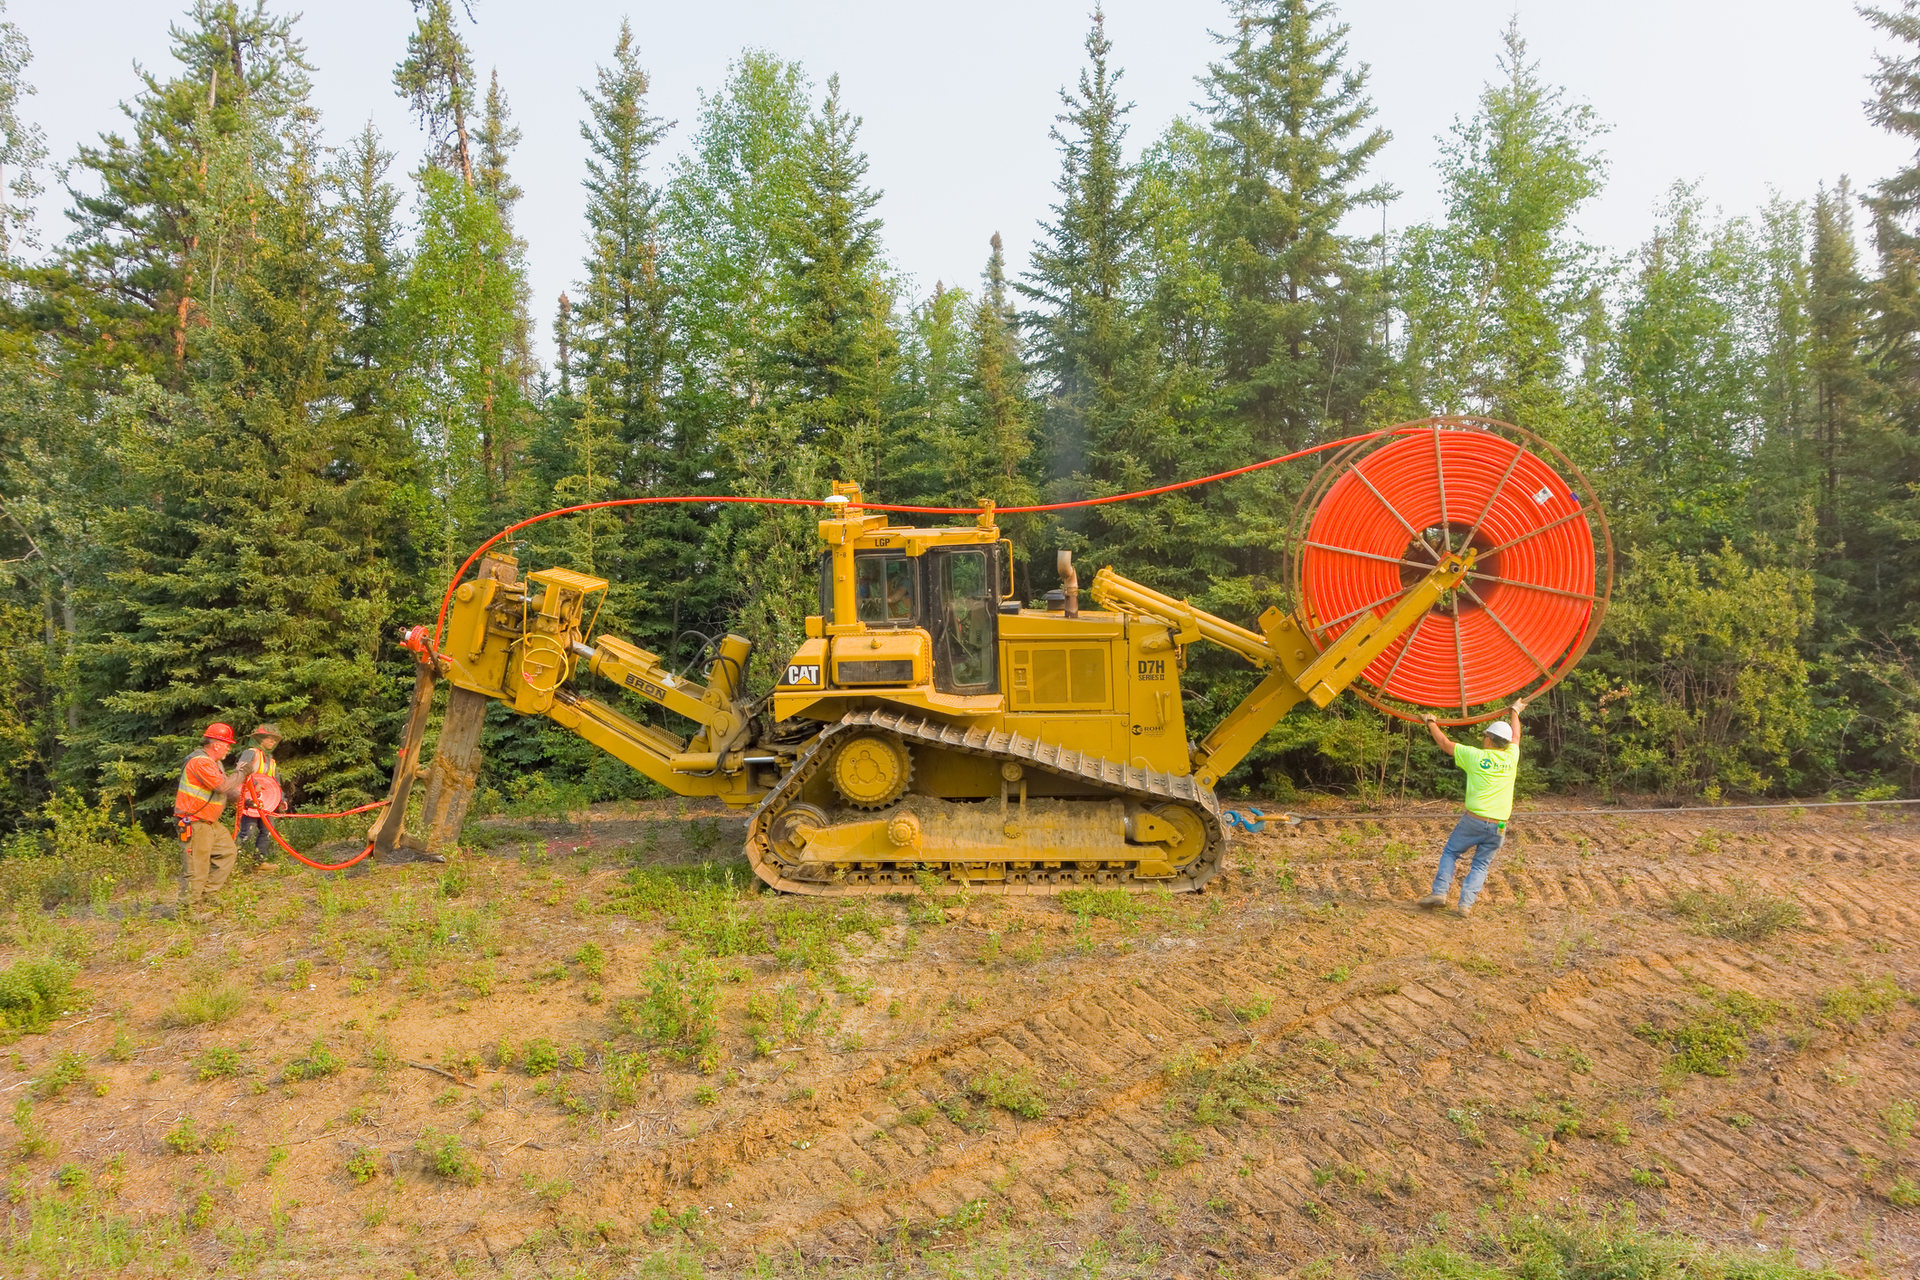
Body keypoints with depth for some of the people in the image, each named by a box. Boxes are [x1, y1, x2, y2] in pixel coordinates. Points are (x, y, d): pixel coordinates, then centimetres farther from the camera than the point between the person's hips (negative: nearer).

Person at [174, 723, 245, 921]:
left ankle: (206, 894, 15)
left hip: (209, 822, 11)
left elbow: (226, 790, 18)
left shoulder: (214, 763, 15)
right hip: (194, 824, -11)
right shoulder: (200, 762, -19)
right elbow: (222, 786, -25)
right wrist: (242, 773, -12)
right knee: (196, 867, -5)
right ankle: (191, 910, 3)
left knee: (228, 851, 11)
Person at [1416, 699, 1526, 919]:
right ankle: (1466, 904, -3)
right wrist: (1515, 712, 45)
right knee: (1481, 865, 11)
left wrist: (1431, 722, 23)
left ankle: (1439, 892, 1)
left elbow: (1444, 743, 8)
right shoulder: (1511, 757, 6)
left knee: (1450, 853, 14)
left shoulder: (1475, 756, -4)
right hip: (1498, 826, 3)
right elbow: (1515, 737, 28)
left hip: (1474, 820, -3)